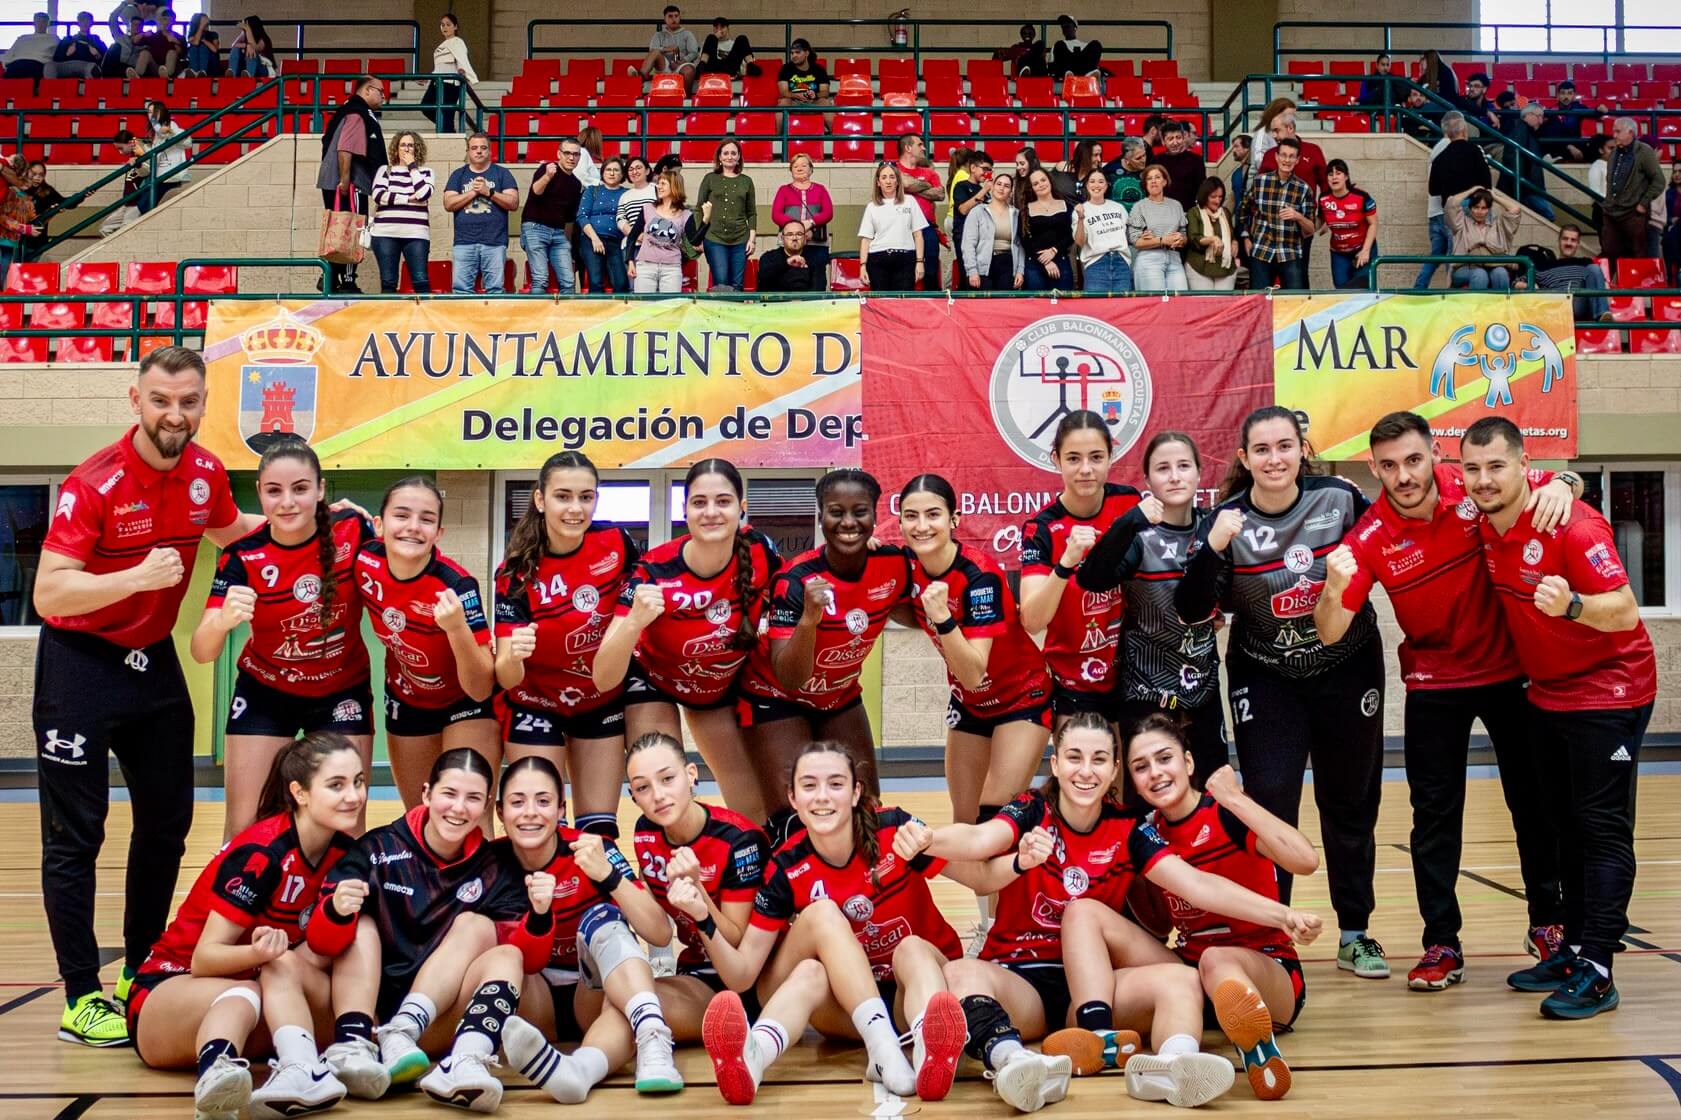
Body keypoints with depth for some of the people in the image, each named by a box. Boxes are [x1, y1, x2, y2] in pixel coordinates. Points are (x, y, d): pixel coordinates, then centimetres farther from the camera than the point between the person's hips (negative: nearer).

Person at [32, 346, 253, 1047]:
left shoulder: (206, 474, -3)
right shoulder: (94, 483, -21)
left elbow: (226, 532, 20)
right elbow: (49, 594, -27)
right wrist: (139, 575, -38)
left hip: (153, 661, 7)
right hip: (80, 663, -6)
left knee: (167, 821, 12)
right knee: (75, 836, -2)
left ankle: (139, 972, 27)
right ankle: (81, 997, 6)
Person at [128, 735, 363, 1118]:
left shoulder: (343, 852, -3)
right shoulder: (260, 853, -23)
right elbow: (204, 957, -24)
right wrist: (259, 952, -43)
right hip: (171, 985, -5)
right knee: (245, 993, -39)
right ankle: (216, 1069, -68)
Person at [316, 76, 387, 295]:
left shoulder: (361, 113, 20)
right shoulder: (356, 113, -11)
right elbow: (344, 149, -21)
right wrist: (345, 180, -23)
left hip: (349, 185, 10)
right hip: (349, 185, -10)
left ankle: (331, 281, 16)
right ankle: (347, 283, -5)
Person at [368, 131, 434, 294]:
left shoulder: (425, 172, 13)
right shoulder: (385, 170, 13)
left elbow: (424, 194, -8)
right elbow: (378, 195, -3)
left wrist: (412, 166, -1)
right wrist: (408, 199, -7)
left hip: (416, 234, -1)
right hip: (386, 233, 1)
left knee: (421, 280, -10)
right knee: (388, 282, 0)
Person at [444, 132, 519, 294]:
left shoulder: (502, 173, 10)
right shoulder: (458, 174, 13)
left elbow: (513, 202, 0)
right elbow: (448, 205, 3)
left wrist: (488, 192, -9)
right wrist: (474, 191, -5)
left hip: (494, 242, -1)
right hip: (464, 242, 1)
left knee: (495, 289, -4)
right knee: (461, 288, -5)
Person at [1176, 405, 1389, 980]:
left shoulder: (1341, 498, -12)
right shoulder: (1227, 519, -13)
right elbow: (1191, 609, -17)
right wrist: (1212, 549, -31)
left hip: (1347, 667, 1)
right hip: (1265, 674, -1)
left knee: (1350, 802, 9)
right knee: (1268, 799, -8)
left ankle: (1355, 933, 24)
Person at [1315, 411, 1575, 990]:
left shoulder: (1473, 487, -15)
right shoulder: (1370, 538, -17)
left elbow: (1563, 482, 0)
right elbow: (1329, 633, -22)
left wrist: (1560, 484, -24)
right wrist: (1336, 587, -43)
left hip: (1509, 669, 1)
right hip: (1434, 682, -1)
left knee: (1535, 799, 13)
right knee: (1435, 812, 1)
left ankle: (1547, 921, 33)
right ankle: (1442, 945, 11)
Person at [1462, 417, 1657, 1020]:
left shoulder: (1573, 525, -24)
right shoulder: (1486, 528, -3)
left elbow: (1625, 612, -28)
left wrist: (1571, 605, -47)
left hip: (1608, 691, -8)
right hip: (1548, 694, 8)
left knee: (1602, 829, -7)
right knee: (1567, 827, 14)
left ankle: (1596, 971, -5)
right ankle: (1573, 948, 22)